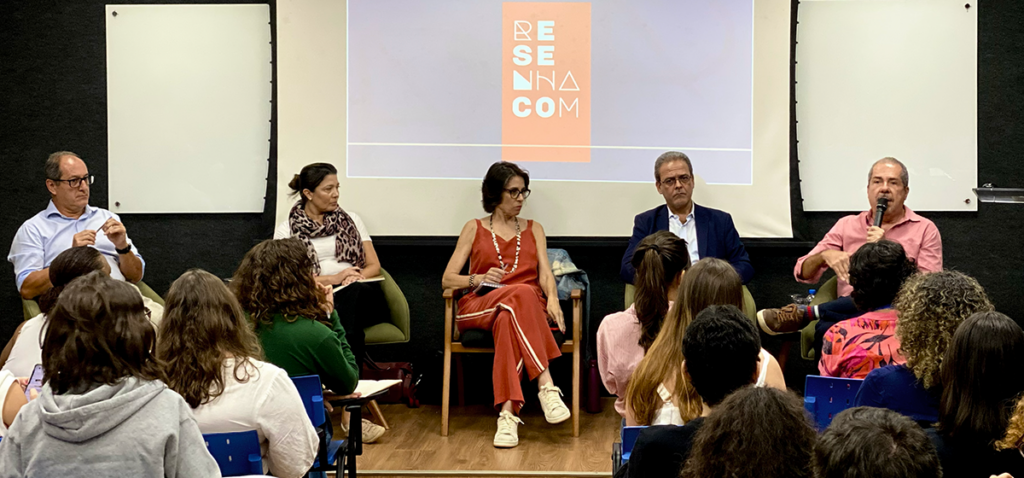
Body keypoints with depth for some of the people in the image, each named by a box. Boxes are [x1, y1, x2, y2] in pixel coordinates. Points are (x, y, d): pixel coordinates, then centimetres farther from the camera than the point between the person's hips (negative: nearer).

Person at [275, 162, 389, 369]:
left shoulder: (350, 220, 20)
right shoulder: (286, 230, 11)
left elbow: (374, 265, 16)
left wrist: (357, 276, -9)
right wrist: (333, 278, -14)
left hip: (360, 293, 2)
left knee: (353, 290, -36)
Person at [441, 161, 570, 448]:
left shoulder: (534, 229, 23)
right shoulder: (474, 229, 18)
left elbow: (545, 274, 6)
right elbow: (447, 279, 9)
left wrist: (552, 300, -17)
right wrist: (477, 279, -12)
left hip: (528, 310, 2)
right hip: (479, 309, -2)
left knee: (508, 321, -39)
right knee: (521, 293, -38)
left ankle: (508, 413, -51)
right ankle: (546, 386, -49)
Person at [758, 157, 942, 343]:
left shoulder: (925, 229, 11)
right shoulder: (847, 226, 19)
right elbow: (803, 274, 13)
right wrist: (825, 255, -9)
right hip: (847, 314, -2)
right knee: (825, 329, -41)